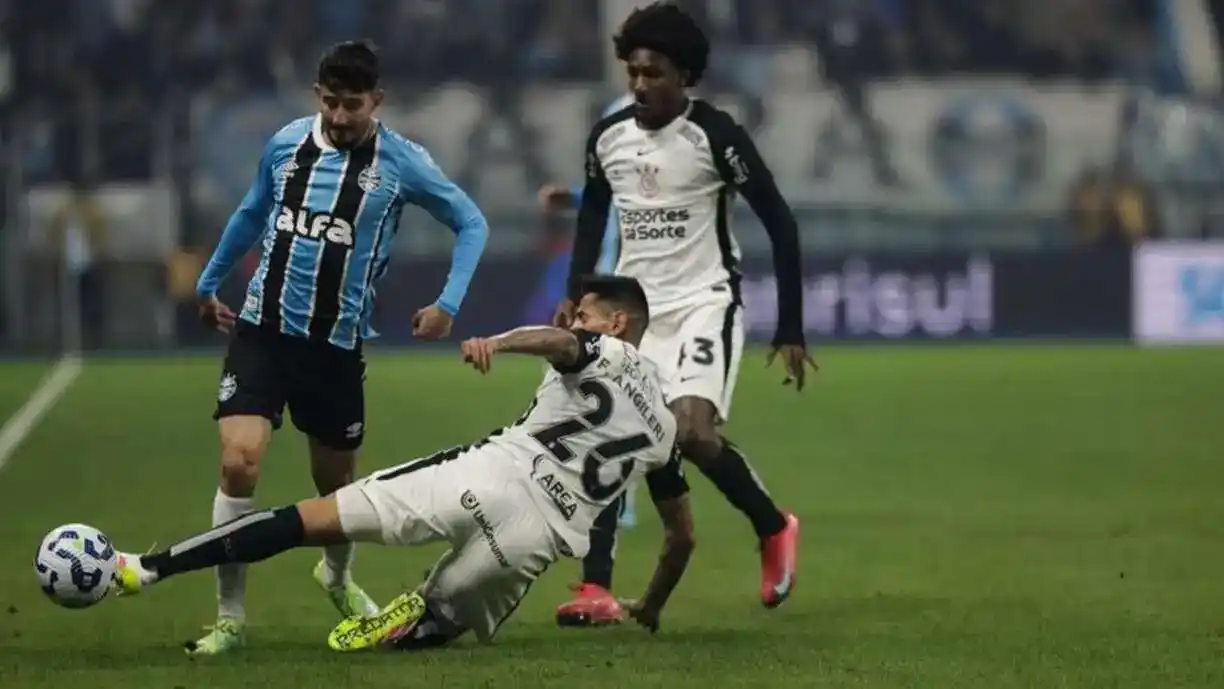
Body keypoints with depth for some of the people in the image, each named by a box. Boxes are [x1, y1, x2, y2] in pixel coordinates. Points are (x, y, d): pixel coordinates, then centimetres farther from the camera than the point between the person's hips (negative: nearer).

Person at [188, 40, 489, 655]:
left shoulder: (401, 163, -7)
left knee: (335, 479, 14)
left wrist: (448, 302, -7)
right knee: (239, 462, -18)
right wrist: (209, 282, 28)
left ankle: (337, 575, 49)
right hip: (262, 329, 0)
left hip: (337, 344, 0)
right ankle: (229, 616, -6)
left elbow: (471, 223, 4)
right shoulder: (286, 143, 2)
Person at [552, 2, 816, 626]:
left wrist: (790, 331, -9)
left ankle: (774, 529, 2)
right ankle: (597, 591, -3)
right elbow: (593, 212, 22)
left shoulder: (715, 135, -13)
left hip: (703, 304, -5)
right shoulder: (608, 138, 2)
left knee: (692, 431, -24)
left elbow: (780, 223, -9)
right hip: (631, 308, 5)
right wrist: (574, 296, 9)